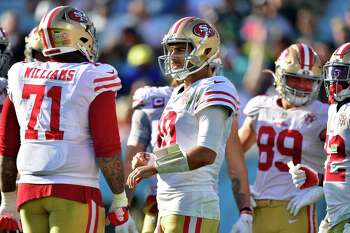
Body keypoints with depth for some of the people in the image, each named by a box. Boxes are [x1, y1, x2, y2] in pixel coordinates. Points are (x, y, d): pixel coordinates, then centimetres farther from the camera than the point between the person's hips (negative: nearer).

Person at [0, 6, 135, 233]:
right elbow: (107, 150, -8)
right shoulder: (92, 80, -5)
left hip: (29, 189, 5)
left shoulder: (22, 77, 11)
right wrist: (120, 202, 1)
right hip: (75, 190, -5)